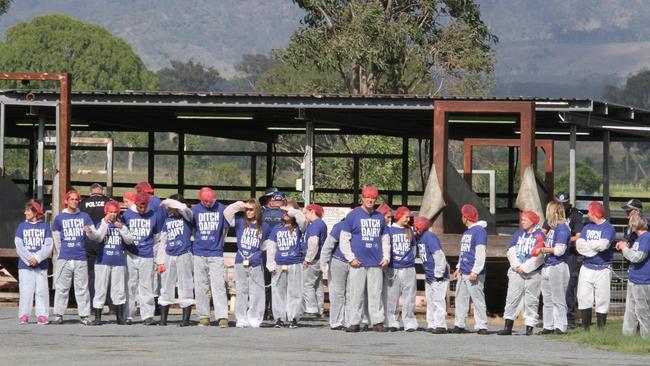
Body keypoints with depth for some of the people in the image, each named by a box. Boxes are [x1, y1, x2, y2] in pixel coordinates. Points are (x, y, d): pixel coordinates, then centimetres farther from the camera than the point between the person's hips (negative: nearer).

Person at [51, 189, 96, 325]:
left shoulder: (84, 216, 9)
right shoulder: (59, 218, 7)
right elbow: (56, 239, 15)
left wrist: (90, 231, -20)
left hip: (81, 259, 0)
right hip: (64, 259, 0)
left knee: (82, 288, 0)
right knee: (61, 288, 0)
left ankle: (84, 315, 2)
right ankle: (58, 315, 4)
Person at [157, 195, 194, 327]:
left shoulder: (186, 216, 0)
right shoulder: (167, 219, 12)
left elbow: (183, 208, -25)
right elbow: (162, 241, 14)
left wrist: (167, 202, -12)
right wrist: (160, 261, 8)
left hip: (184, 255, -4)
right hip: (169, 256, 4)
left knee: (185, 287, -3)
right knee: (166, 287, 5)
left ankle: (186, 319, 0)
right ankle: (163, 319, 10)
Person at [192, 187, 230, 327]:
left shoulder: (221, 209, -1)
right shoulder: (195, 209, 2)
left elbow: (225, 229, 9)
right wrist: (197, 242, 11)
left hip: (216, 254, -2)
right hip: (199, 253, 2)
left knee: (218, 286, -9)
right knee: (201, 287, 4)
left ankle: (222, 317, -13)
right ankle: (203, 316, 11)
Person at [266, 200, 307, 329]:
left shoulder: (298, 228, 4)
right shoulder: (277, 228, 13)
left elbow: (302, 219, -19)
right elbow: (271, 246, 12)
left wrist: (291, 211, -7)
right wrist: (271, 264, 4)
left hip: (295, 265, -3)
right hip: (279, 265, 3)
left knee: (294, 292, -2)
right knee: (278, 291, 3)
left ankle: (293, 318, 2)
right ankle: (279, 318, 9)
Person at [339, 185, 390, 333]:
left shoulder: (379, 217, 14)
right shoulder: (353, 215, 2)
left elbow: (385, 239, 21)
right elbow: (344, 239, 0)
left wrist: (386, 257, 9)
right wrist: (350, 258, -7)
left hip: (376, 263, 3)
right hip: (358, 262, -3)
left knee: (376, 294, 1)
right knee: (357, 294, -1)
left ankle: (378, 321, 3)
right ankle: (355, 322, 3)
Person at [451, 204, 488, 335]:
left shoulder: (479, 231, -10)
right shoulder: (466, 232, 19)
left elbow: (480, 253, -16)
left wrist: (475, 271, -20)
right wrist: (459, 267, 22)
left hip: (473, 274, -9)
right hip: (463, 273, 9)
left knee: (478, 299, -7)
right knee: (460, 299, 9)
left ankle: (481, 326, -7)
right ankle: (459, 325, 13)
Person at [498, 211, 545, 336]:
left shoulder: (539, 235, -2)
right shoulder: (518, 234, 15)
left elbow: (540, 256, -10)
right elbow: (511, 251, 9)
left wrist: (524, 268, -13)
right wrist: (517, 266, -6)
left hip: (533, 273, -4)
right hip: (516, 272, 4)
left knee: (531, 301, -2)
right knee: (512, 298, -2)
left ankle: (530, 327, 3)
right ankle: (508, 327, -2)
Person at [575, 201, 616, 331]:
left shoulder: (608, 228, -5)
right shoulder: (587, 227, 14)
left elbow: (603, 244, -21)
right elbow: (579, 245, 3)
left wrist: (587, 245, -5)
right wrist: (594, 247, -12)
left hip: (602, 270, -6)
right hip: (587, 268, 6)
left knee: (602, 299, -4)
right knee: (584, 298, 3)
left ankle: (601, 329, 3)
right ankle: (585, 328, 9)